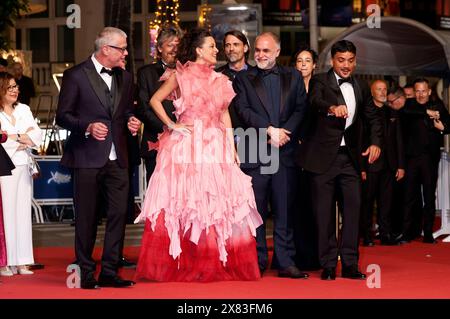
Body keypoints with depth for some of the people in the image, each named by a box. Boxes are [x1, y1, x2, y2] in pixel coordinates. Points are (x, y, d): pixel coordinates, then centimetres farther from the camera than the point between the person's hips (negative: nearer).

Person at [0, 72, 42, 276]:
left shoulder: (24, 110, 15)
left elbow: (37, 135, 7)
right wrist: (23, 138, -7)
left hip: (23, 166, 5)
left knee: (23, 212, 4)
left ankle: (21, 262, 7)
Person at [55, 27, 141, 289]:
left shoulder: (125, 78, 13)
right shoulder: (76, 75, -4)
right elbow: (63, 116, -4)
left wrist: (131, 122, 3)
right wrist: (88, 127, -20)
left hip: (117, 158, 5)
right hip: (88, 158, -5)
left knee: (119, 213, 1)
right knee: (87, 216, 2)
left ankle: (109, 272, 10)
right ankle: (86, 274, 11)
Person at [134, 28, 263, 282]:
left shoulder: (220, 80, 14)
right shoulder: (180, 76, 2)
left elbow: (225, 115, 13)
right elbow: (155, 100, 2)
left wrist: (233, 147, 6)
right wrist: (171, 125, -7)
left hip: (215, 147, 4)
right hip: (185, 145, -4)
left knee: (217, 202, 0)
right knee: (183, 202, -4)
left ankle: (218, 264, 6)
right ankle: (181, 264, 3)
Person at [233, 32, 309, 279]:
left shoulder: (292, 77, 14)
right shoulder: (244, 79, 9)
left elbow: (300, 109, 6)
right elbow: (243, 110, -3)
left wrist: (284, 133, -9)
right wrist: (270, 130, -13)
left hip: (285, 151, 1)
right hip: (254, 153, -1)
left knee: (285, 209, 1)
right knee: (256, 209, 0)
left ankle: (285, 262, 5)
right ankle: (257, 262, 5)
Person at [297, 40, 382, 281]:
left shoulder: (361, 88, 14)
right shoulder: (320, 81, -2)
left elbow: (372, 117, 17)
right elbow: (315, 101, -22)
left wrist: (375, 142, -2)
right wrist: (332, 108, -45)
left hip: (350, 157, 4)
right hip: (323, 156, -4)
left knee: (352, 208, 0)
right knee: (325, 211, 1)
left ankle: (350, 264, 6)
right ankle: (328, 265, 7)